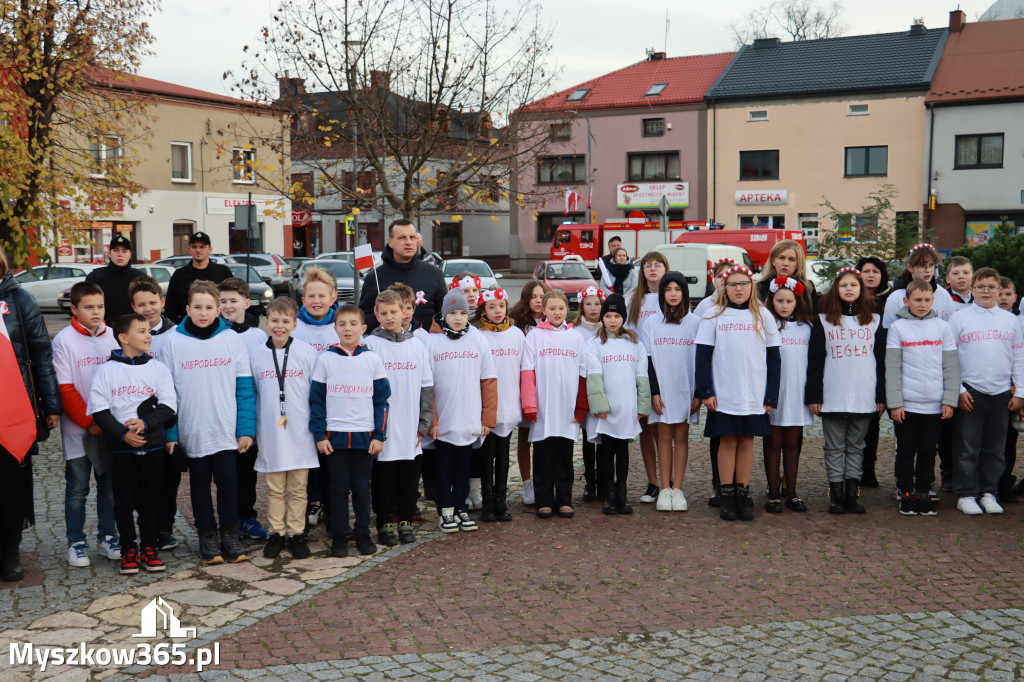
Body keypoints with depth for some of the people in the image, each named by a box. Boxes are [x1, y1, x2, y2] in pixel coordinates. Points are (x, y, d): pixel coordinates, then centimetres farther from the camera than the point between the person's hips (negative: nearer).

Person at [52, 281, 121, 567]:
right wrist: (89, 422, -11)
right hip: (78, 430, -3)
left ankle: (108, 537, 21)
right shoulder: (64, 340, -6)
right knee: (77, 488, 5)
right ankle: (76, 543, 15)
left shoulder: (114, 337, 2)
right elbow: (66, 389, -7)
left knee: (110, 485, 10)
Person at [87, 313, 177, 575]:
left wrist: (145, 423, -16)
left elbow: (169, 406, -1)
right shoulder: (107, 369, -1)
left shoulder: (158, 368, 4)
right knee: (124, 501, 4)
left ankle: (148, 548, 19)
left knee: (151, 499, 8)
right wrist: (123, 434, -14)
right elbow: (99, 409, -4)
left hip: (153, 445, 2)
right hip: (122, 448, -1)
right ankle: (129, 550, 16)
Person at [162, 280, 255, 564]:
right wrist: (169, 433, -3)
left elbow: (244, 388, 1)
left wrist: (246, 429, -4)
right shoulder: (173, 342, 0)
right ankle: (207, 537, 22)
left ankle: (230, 535, 16)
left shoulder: (232, 340, 0)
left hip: (227, 431, 0)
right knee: (200, 484, 10)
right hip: (192, 431, 1)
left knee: (228, 481, 0)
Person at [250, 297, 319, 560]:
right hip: (270, 433, 1)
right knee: (274, 489, 8)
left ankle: (296, 534, 16)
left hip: (300, 433, -1)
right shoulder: (255, 354, 3)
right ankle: (276, 533, 20)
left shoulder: (307, 352, -1)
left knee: (298, 488, 6)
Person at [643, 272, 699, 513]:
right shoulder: (652, 323, 5)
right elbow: (648, 360, 3)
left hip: (687, 389, 0)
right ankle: (664, 489, 6)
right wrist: (654, 392, -5)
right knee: (665, 436, 2)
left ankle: (677, 489, 7)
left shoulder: (695, 322, 3)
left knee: (681, 436, 3)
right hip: (662, 389, 0)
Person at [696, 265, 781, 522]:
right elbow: (703, 356, 1)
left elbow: (773, 359, 7)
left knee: (747, 441, 6)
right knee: (728, 441, 2)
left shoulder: (763, 316, 7)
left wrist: (771, 396, 1)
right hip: (723, 395, -1)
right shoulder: (714, 316, 3)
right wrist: (706, 392, -7)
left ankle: (743, 494, 14)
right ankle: (727, 496, 10)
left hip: (755, 395, 1)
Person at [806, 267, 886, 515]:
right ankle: (836, 494, 9)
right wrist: (814, 395, -5)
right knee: (834, 447, 4)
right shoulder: (824, 320, 3)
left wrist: (882, 396, 4)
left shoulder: (874, 320, 10)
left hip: (864, 397, 2)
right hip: (833, 397, -2)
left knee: (856, 447, 8)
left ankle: (852, 494, 14)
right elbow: (814, 360, 0)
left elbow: (881, 359, 10)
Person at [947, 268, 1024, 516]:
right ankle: (965, 494, 7)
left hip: (1001, 393, 3)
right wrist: (958, 390, -8)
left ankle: (988, 493, 18)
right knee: (967, 447, -1)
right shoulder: (959, 317, 2)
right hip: (970, 392, -3)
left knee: (995, 448, 8)